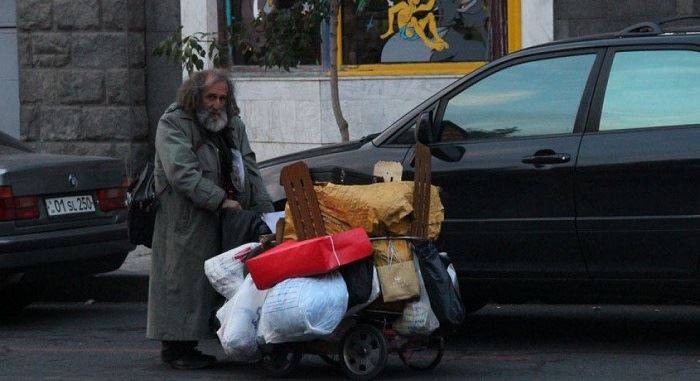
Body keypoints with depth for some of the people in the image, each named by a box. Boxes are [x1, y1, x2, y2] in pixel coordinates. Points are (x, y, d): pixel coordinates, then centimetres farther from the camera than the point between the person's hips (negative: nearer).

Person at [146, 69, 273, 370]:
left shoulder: (233, 126, 18)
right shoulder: (172, 124, -5)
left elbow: (250, 171, 16)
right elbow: (182, 173, -16)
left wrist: (265, 211, 5)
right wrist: (220, 200, -20)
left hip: (226, 221, 7)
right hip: (185, 223, -7)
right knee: (183, 280, -6)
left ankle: (188, 345, 8)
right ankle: (175, 347, -2)